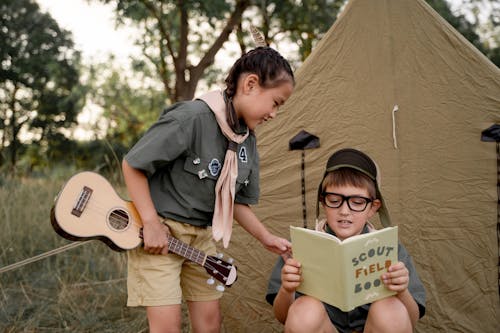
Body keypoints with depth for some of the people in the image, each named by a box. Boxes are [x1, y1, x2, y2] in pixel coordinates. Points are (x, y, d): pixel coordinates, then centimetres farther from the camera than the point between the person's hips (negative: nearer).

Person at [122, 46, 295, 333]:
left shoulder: (248, 140, 1)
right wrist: (151, 223, -20)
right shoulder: (192, 118, -24)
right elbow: (132, 164, -19)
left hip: (202, 235, 7)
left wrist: (267, 239, 1)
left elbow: (237, 201, 10)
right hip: (160, 229, -7)